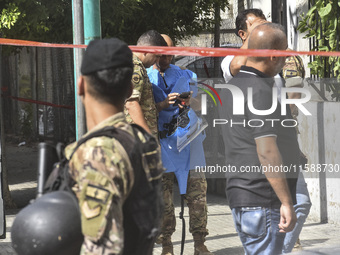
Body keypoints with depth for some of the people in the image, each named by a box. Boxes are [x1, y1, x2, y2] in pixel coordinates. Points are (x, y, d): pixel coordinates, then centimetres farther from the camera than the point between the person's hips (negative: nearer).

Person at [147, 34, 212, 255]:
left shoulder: (186, 75, 15)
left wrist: (190, 102, -6)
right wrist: (164, 104, -16)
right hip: (161, 141, -2)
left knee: (198, 190, -4)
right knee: (164, 195, -3)